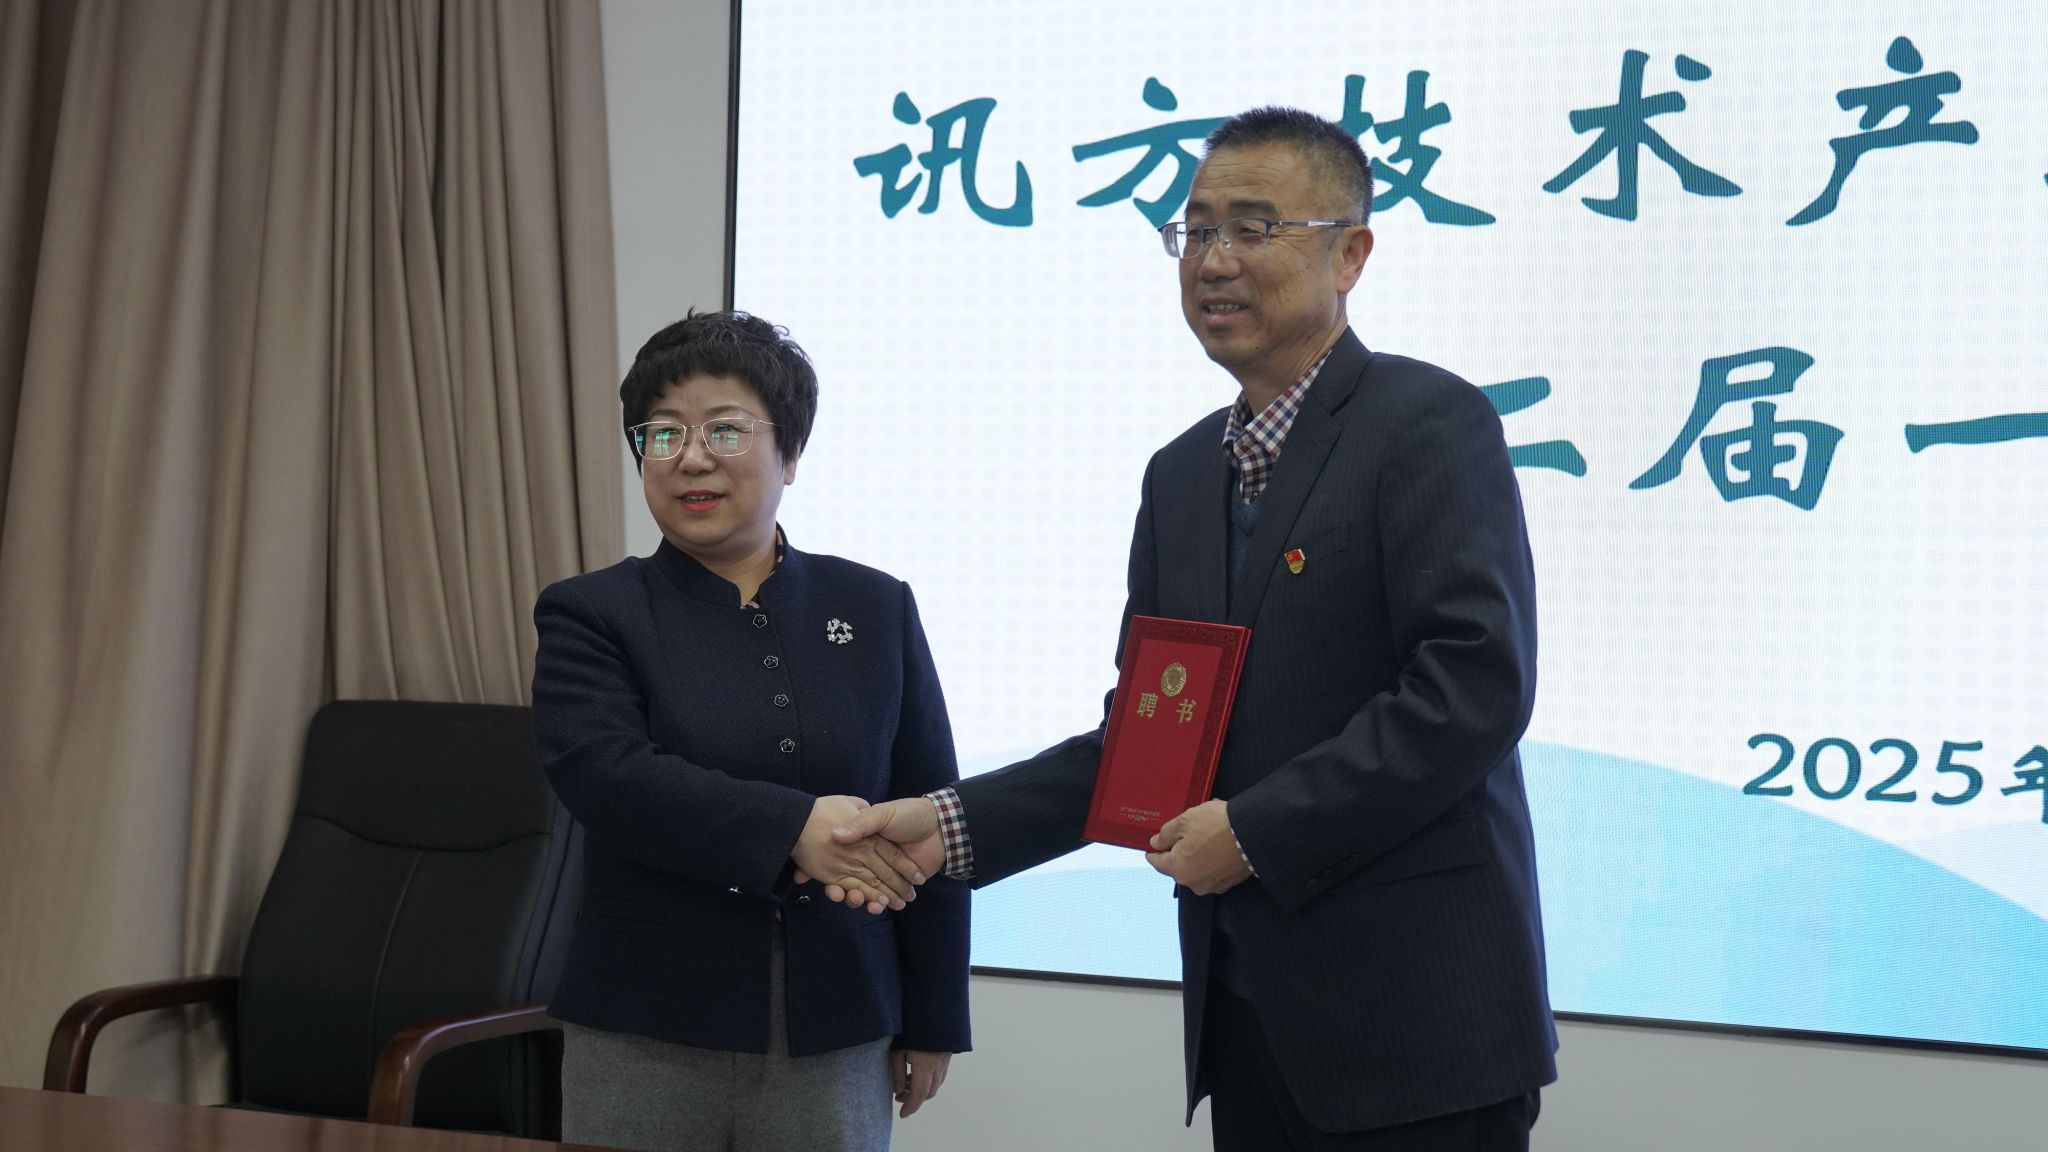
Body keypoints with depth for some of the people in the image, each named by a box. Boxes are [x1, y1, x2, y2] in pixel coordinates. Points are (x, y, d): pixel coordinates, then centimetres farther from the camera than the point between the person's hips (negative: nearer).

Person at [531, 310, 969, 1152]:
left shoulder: (876, 610, 7)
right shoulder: (591, 615, 2)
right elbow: (606, 776, -16)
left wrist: (932, 1020, 7)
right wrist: (794, 828, -26)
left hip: (834, 1043, 2)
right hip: (643, 1048, -1)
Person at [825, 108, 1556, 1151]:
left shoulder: (1430, 426, -9)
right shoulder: (1182, 474, 14)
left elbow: (1476, 685, -18)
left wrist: (1256, 831, -16)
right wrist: (955, 825, 2)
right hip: (1245, 1013, 7)